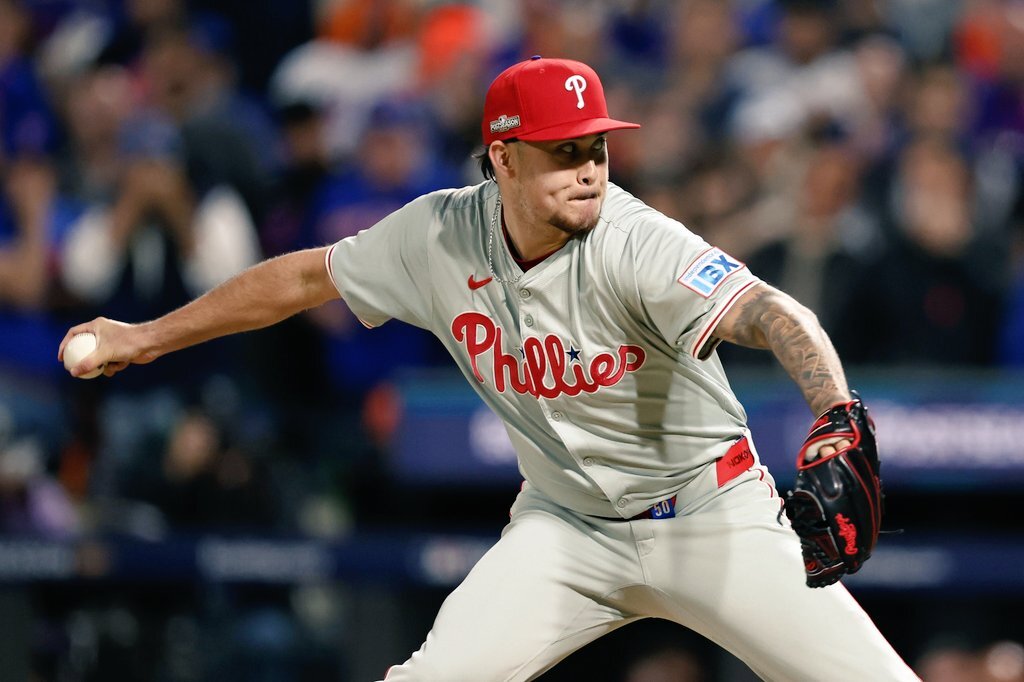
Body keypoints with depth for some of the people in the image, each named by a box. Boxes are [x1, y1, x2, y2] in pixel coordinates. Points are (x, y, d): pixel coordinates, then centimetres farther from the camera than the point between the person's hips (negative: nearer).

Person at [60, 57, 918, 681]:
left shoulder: (636, 245, -26)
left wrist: (838, 423, -59)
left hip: (708, 516, -3)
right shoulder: (439, 236, -10)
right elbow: (307, 277, 6)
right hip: (566, 525, 3)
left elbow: (772, 315, -40)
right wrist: (149, 336, 13)